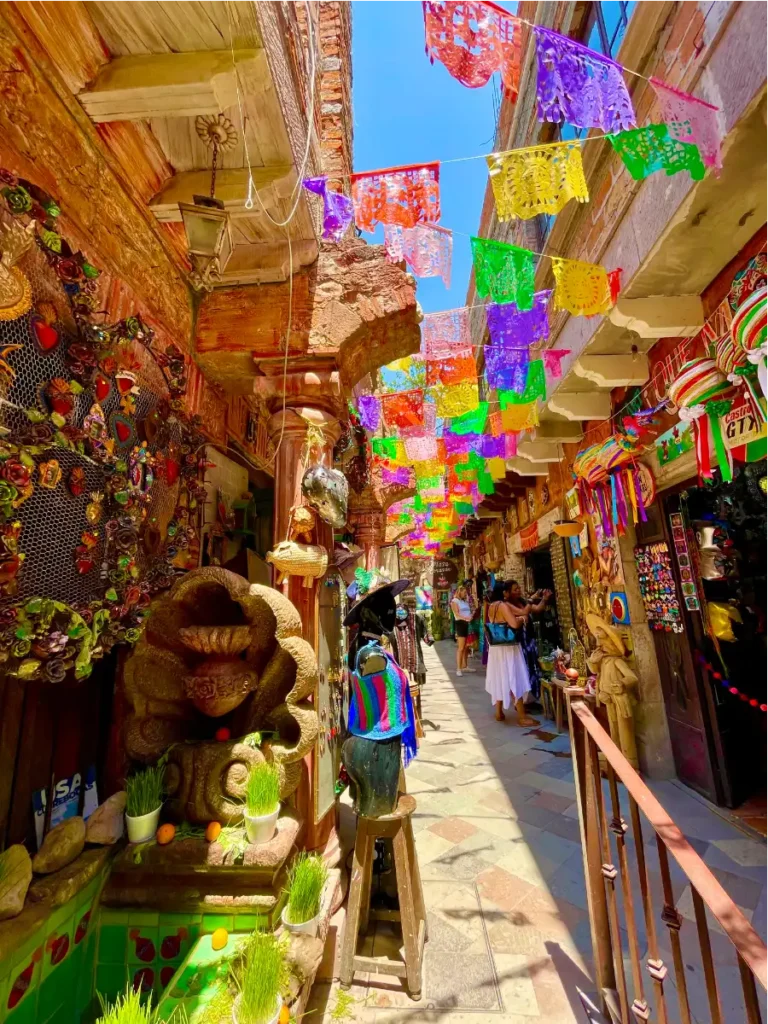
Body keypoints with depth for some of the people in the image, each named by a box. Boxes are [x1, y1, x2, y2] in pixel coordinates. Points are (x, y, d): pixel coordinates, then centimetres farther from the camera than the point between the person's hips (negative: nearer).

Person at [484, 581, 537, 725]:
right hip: (508, 648, -9)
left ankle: (499, 713, 25)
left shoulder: (492, 605, 10)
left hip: (497, 648, 9)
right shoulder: (503, 605, -19)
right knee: (514, 680, -1)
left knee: (500, 679, 16)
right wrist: (523, 618, -7)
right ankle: (522, 717, 8)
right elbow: (515, 624, -27)